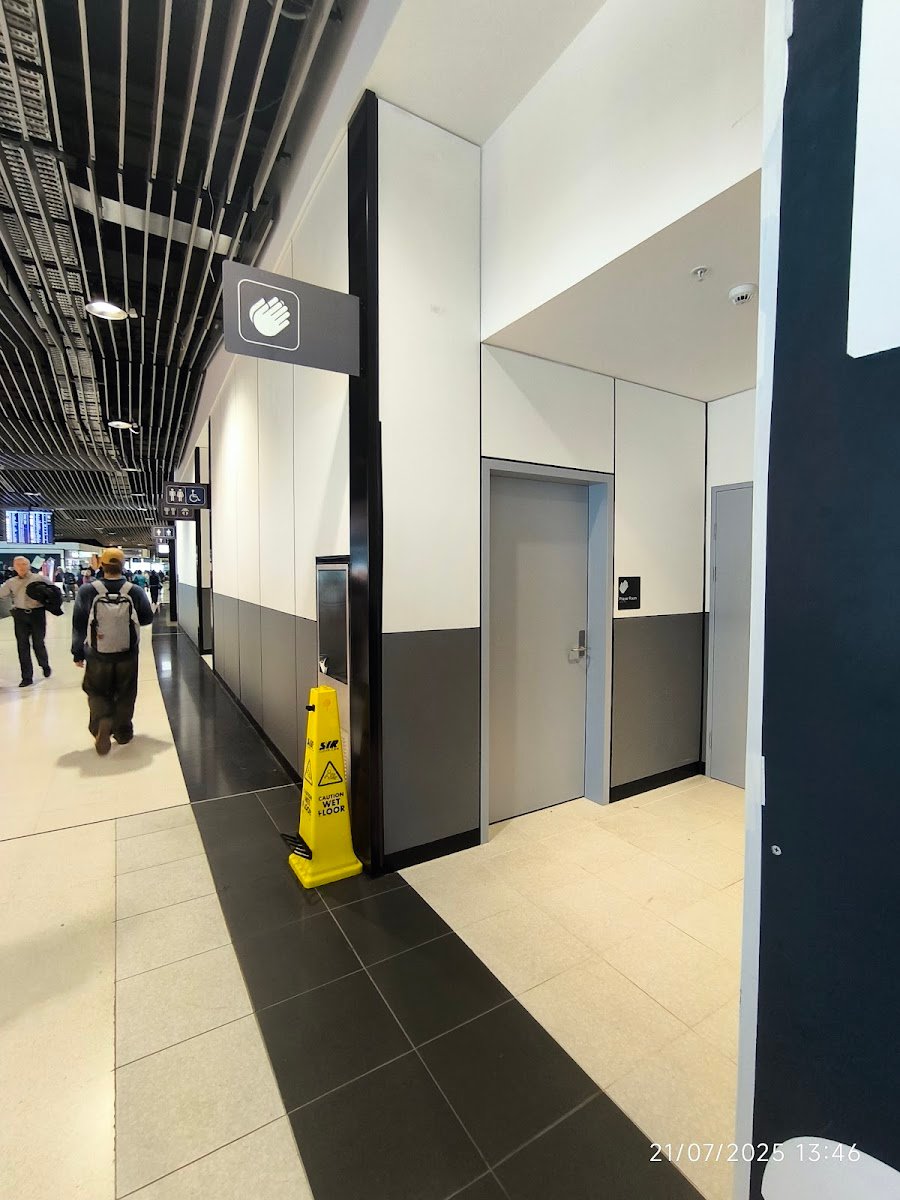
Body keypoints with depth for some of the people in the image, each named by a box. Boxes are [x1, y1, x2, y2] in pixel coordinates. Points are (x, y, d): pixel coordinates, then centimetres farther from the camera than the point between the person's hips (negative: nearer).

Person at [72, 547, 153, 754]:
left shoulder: (87, 591, -10)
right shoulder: (136, 591, -10)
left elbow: (78, 625, -4)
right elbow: (147, 619, 2)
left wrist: (78, 654, 6)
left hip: (97, 656, 0)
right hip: (127, 655, 1)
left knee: (97, 692, 16)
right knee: (125, 694, 16)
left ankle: (102, 723, -6)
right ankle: (123, 730, 26)